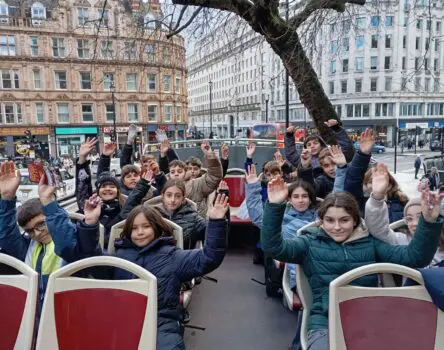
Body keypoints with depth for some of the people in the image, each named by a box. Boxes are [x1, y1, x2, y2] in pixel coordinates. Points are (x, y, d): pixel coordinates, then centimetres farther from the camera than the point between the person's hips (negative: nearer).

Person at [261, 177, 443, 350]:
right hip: (326, 323, -2)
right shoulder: (311, 243, 5)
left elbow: (415, 257, 3)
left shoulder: (370, 242, 11)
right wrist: (274, 206, -22)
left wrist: (429, 221, -13)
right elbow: (272, 246, -10)